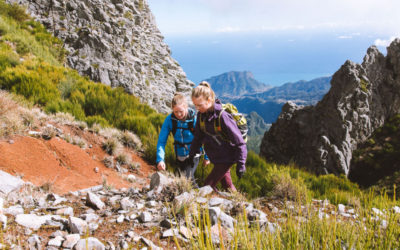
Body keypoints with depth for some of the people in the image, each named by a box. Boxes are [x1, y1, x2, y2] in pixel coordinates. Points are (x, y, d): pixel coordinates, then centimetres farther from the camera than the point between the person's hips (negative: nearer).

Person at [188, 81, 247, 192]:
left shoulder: (222, 116, -28)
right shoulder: (201, 114, -6)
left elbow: (240, 142, -21)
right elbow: (198, 136, 10)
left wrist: (240, 164, -20)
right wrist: (191, 155, 13)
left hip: (226, 158, -7)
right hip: (215, 158, 7)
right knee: (227, 185, 19)